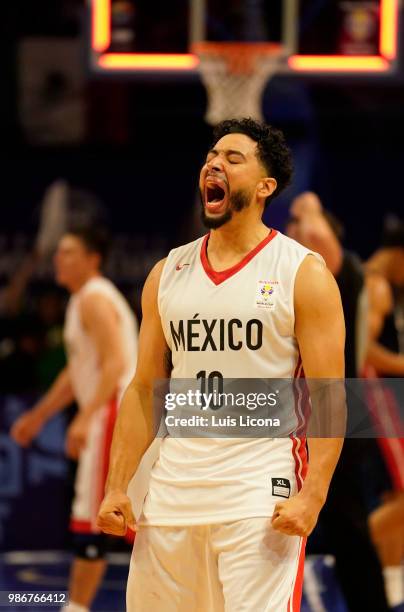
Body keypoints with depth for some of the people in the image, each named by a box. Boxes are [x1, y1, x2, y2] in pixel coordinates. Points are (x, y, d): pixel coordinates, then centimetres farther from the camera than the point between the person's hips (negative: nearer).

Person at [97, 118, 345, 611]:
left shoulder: (304, 274, -3)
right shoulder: (167, 274, 12)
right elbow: (144, 390, 14)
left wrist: (312, 496, -18)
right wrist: (116, 488, 5)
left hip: (259, 495, -5)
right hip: (172, 491, 5)